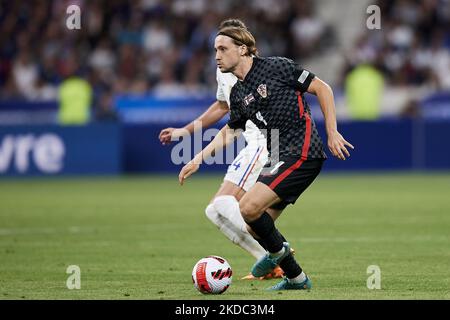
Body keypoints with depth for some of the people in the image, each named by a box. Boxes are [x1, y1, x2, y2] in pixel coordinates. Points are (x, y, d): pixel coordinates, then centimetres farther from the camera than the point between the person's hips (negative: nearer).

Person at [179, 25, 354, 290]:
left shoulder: (276, 67, -8)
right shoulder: (238, 94, 13)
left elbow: (322, 88, -5)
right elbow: (229, 131, 27)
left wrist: (332, 133, -9)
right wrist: (199, 159, 18)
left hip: (302, 153, -8)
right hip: (280, 159, 8)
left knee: (248, 207, -19)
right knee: (254, 227, 4)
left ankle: (277, 250, 7)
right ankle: (296, 278, 17)